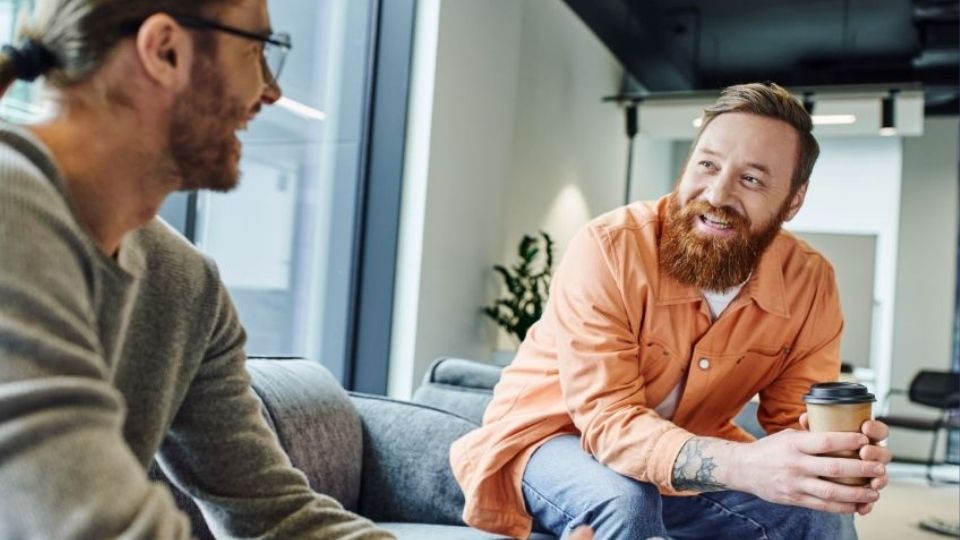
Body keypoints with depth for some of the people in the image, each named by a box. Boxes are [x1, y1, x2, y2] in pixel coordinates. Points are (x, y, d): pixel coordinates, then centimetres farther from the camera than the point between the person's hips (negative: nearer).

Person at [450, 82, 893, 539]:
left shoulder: (810, 283, -13)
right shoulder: (606, 250, -28)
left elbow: (796, 421, -8)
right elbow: (609, 420, -31)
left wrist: (840, 459, -33)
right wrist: (741, 466, -48)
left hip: (691, 460, 4)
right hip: (555, 440, -4)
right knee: (624, 502, -35)